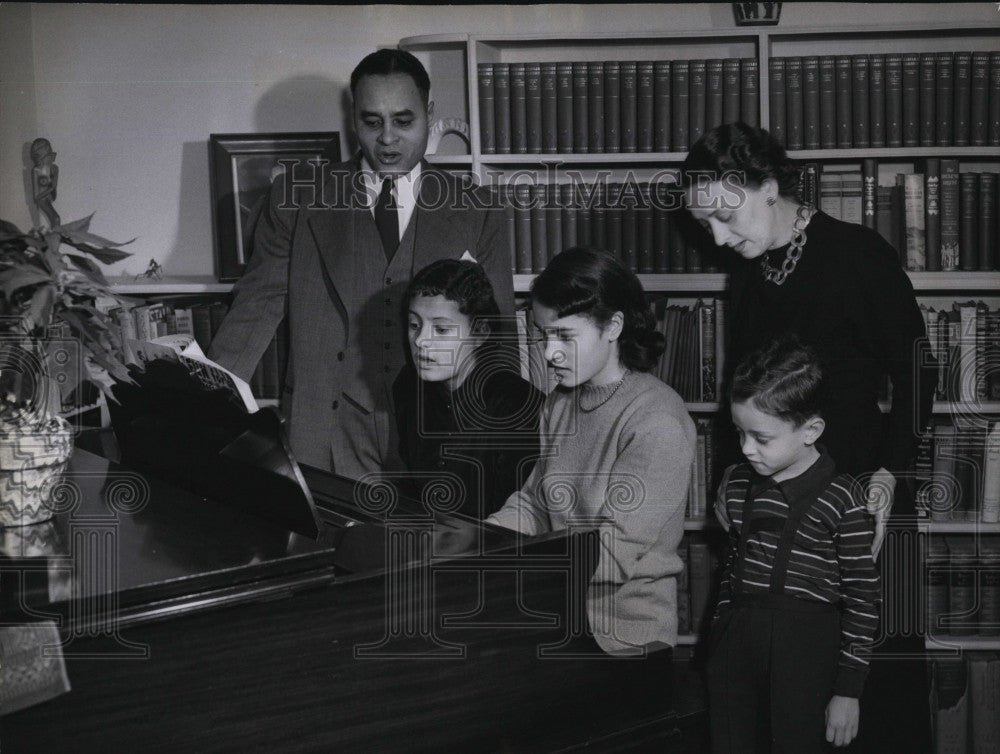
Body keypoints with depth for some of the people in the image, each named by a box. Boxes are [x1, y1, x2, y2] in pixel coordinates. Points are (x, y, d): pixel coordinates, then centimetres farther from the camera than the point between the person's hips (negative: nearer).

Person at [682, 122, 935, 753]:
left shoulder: (859, 255, -8)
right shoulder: (747, 269, 10)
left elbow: (916, 375, -6)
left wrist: (888, 472, -17)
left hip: (864, 500, -5)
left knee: (885, 677, 0)